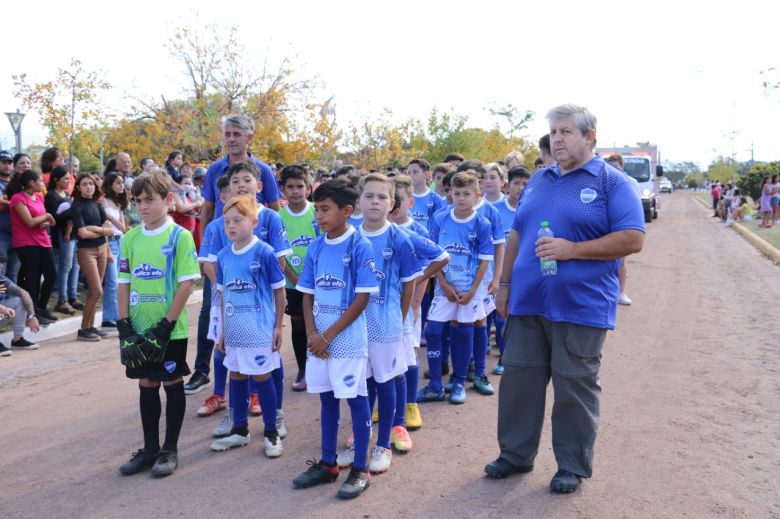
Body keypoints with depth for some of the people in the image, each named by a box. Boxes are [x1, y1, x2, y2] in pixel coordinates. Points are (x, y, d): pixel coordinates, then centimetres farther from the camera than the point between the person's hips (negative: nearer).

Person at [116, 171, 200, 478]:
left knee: (172, 385, 7)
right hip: (139, 329, 5)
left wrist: (166, 326, -15)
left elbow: (187, 284, -13)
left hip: (170, 329, -5)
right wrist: (124, 325, -2)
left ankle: (170, 450, 19)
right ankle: (149, 448, 27)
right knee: (146, 385, 14)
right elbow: (124, 284, 7)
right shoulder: (130, 239, 4)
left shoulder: (180, 236, -10)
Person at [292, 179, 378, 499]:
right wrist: (312, 333, -7)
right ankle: (327, 464, 28)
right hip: (319, 340, 6)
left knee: (356, 399, 4)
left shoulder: (359, 246, -11)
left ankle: (360, 470, 16)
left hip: (347, 339, -6)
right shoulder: (316, 247, 5)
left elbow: (362, 299, -14)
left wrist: (328, 335, -13)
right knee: (327, 398, 15)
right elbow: (307, 295, 9)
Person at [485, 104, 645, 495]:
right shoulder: (538, 181, 14)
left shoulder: (612, 181, -5)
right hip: (527, 301, 6)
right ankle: (516, 454, 27)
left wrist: (571, 249, -19)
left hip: (580, 306, -5)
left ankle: (573, 466, 21)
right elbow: (517, 235, 18)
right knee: (518, 378, 11)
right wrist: (505, 283, 12)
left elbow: (632, 239, -13)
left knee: (575, 387, 6)